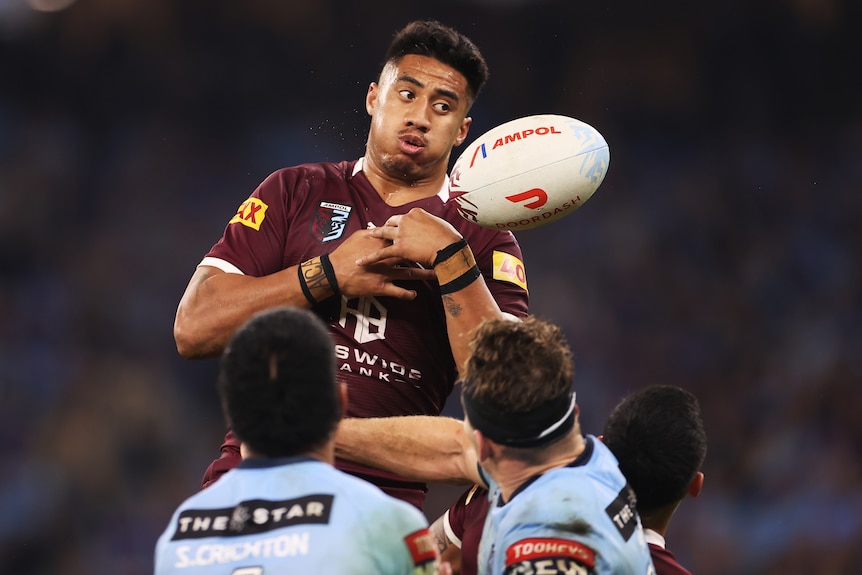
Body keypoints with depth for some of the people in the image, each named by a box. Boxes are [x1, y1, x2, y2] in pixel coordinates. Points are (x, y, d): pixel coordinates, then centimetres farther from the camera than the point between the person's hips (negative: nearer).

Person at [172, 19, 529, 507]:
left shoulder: (484, 243, 11)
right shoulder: (297, 193, 13)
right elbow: (194, 329, 2)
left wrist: (450, 258, -13)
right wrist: (330, 274, -5)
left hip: (384, 499, 0)